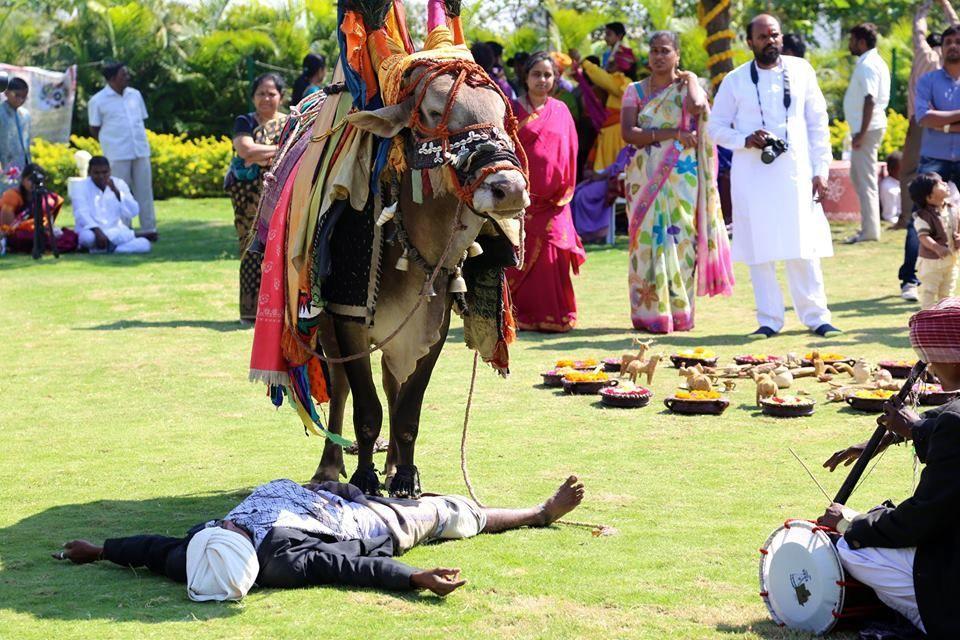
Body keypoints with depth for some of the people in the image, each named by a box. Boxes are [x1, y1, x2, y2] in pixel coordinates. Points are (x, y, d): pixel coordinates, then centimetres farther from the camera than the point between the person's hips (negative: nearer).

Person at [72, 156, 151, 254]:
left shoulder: (119, 184, 6)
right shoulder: (82, 187, -1)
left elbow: (133, 212, -4)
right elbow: (81, 215, -15)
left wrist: (116, 191, -15)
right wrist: (97, 231, -32)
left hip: (117, 232, 3)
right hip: (93, 232, -2)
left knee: (145, 244, -24)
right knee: (87, 237, -39)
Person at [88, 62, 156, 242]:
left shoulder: (135, 95, 10)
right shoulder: (98, 101, -4)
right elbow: (94, 129, 1)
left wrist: (142, 142, 11)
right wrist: (111, 144, 0)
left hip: (141, 151, 5)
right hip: (118, 156, -5)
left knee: (144, 190, 5)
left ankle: (148, 229, 10)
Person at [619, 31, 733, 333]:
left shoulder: (688, 85, 8)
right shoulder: (636, 91, 10)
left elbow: (697, 106, -16)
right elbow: (628, 133, -5)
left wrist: (689, 79, 1)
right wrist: (672, 133, -13)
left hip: (682, 176, -1)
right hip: (647, 178, 1)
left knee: (681, 239, -5)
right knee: (651, 239, -5)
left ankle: (679, 312, 0)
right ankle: (651, 313, -3)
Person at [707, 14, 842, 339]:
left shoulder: (801, 71, 6)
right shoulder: (735, 81, 3)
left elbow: (818, 122, 9)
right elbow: (715, 126, 7)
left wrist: (820, 170, 3)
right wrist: (745, 140, -11)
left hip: (795, 172, 0)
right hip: (751, 176, 0)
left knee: (803, 247, -2)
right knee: (759, 250, 0)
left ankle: (816, 315, 6)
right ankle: (769, 319, 8)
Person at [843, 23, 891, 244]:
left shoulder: (867, 65, -16)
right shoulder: (875, 62, 16)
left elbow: (870, 100, -23)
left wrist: (862, 133, -25)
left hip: (867, 128, -11)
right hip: (866, 128, 11)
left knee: (865, 179, -7)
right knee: (858, 176, 17)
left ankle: (870, 230, -4)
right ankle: (869, 226, 22)